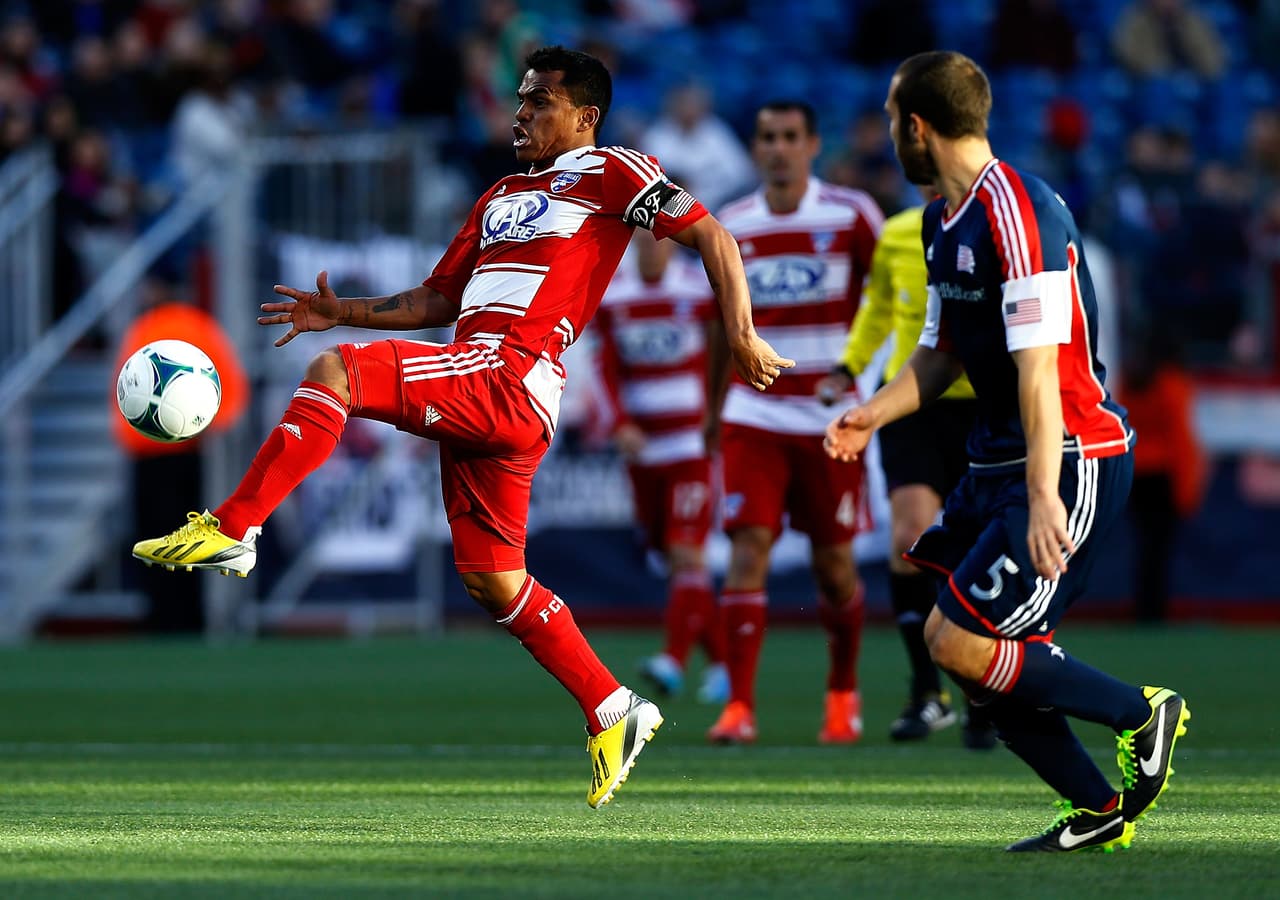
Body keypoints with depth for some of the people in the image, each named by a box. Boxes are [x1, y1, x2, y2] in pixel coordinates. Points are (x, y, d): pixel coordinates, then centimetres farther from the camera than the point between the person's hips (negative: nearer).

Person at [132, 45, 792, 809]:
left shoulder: (610, 173, 4)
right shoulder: (501, 199, 28)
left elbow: (709, 233, 1)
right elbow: (440, 299, 30)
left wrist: (741, 335, -8)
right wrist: (346, 311, 17)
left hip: (509, 380, -9)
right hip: (473, 395, 9)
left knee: (335, 372, -24)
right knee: (493, 579, 8)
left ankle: (230, 531, -26)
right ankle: (614, 715, 16)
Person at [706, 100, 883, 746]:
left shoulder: (851, 216, -4)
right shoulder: (730, 227, 5)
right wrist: (712, 405, 21)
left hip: (830, 418, -1)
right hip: (752, 415, 1)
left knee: (834, 564, 5)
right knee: (748, 548, -13)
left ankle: (843, 694, 26)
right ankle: (739, 705, -15)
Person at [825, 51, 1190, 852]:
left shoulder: (1017, 213, -19)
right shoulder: (944, 220, 13)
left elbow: (1038, 366, -25)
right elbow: (943, 351, 22)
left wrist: (1043, 498, -29)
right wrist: (871, 415, 5)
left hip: (1072, 459, -10)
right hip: (1001, 459, 10)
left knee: (958, 642, -14)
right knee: (979, 650, 4)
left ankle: (1143, 713, 1)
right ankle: (1098, 812, 13)